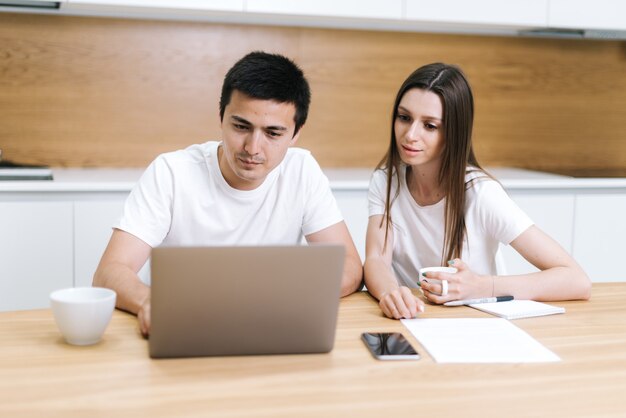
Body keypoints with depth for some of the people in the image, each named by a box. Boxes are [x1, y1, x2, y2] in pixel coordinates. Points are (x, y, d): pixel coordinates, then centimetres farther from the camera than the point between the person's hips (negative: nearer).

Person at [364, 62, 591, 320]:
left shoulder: (481, 195, -16)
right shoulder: (385, 180, -3)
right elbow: (376, 260, -13)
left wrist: (480, 287, -28)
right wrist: (389, 292, -35)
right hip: (404, 323, 3)